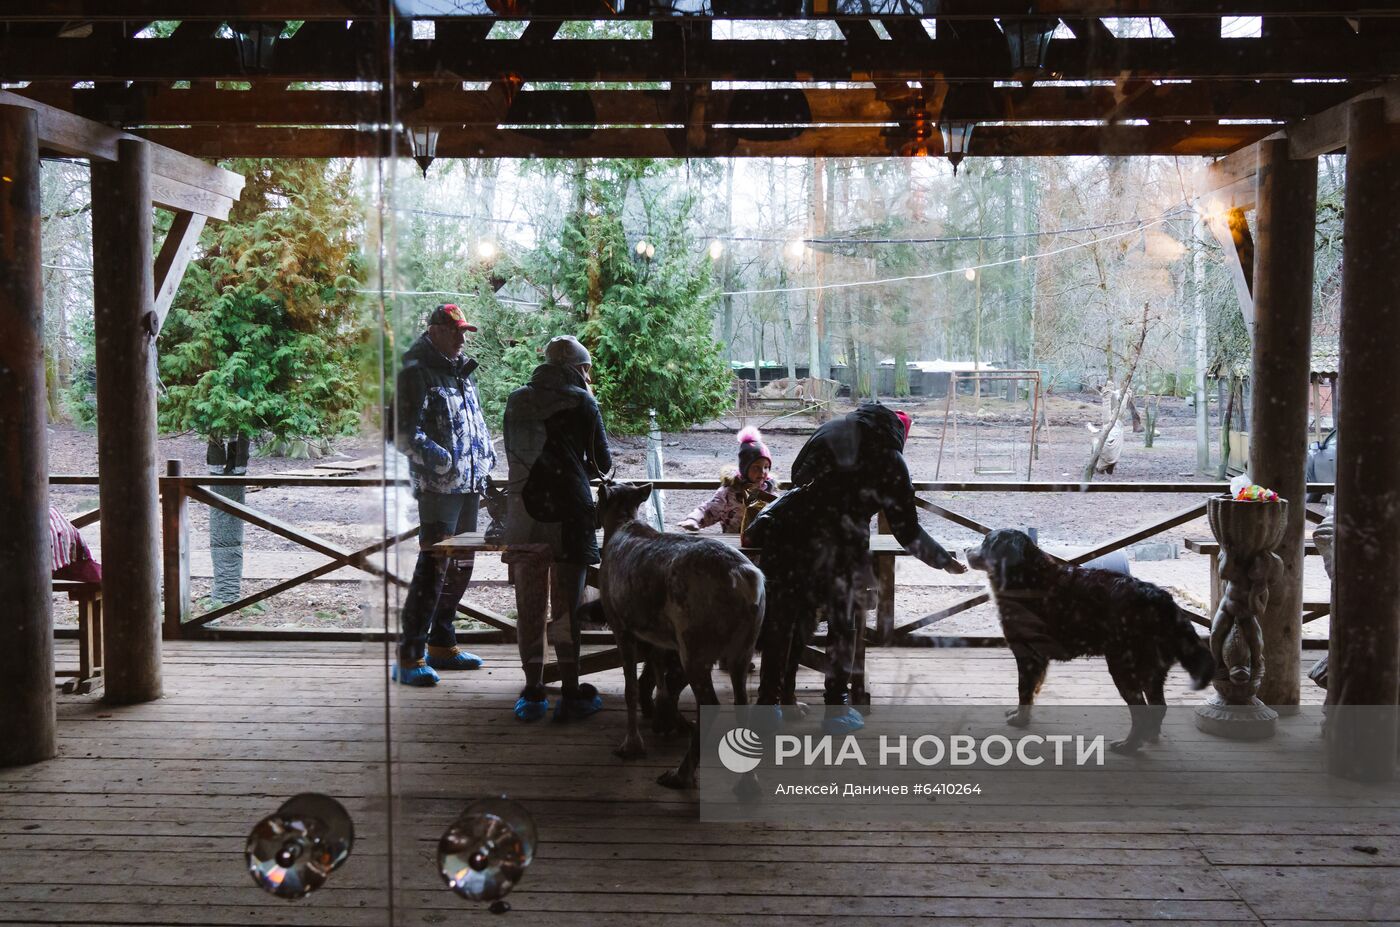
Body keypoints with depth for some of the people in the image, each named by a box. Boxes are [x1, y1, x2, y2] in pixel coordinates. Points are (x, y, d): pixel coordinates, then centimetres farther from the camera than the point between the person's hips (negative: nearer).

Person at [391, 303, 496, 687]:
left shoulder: (461, 372, 18)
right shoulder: (416, 372, -9)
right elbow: (402, 431, -16)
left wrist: (486, 452, 17)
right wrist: (432, 455, -30)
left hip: (469, 483, 9)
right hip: (438, 484, -9)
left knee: (460, 566, 14)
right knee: (433, 567, -12)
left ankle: (441, 645, 26)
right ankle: (409, 657, -6)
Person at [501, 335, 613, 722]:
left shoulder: (516, 401, 12)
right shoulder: (581, 402, -1)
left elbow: (512, 453, 17)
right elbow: (603, 462, 3)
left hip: (522, 509, 4)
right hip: (567, 512, -4)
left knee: (528, 604, 9)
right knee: (566, 605, 1)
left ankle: (533, 692, 15)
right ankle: (572, 694, 7)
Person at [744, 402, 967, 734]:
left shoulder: (830, 432, 18)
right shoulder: (890, 462, 7)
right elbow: (907, 531, 9)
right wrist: (945, 561, 22)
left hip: (786, 530, 4)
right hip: (838, 544, -3)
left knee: (782, 621, 14)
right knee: (843, 625, 14)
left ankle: (770, 701, 20)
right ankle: (836, 709, 20)